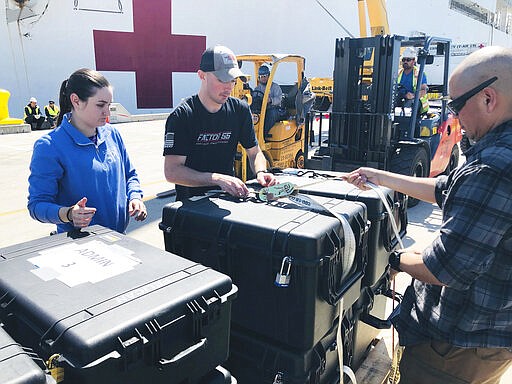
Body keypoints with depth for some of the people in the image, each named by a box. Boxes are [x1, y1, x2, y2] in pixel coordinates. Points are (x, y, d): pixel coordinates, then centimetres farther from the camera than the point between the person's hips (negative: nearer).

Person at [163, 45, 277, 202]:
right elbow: (172, 172, -18)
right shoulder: (182, 116, -12)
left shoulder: (240, 110, 4)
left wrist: (260, 171, -11)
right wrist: (218, 179, -28)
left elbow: (254, 152, 12)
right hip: (191, 201, -4)